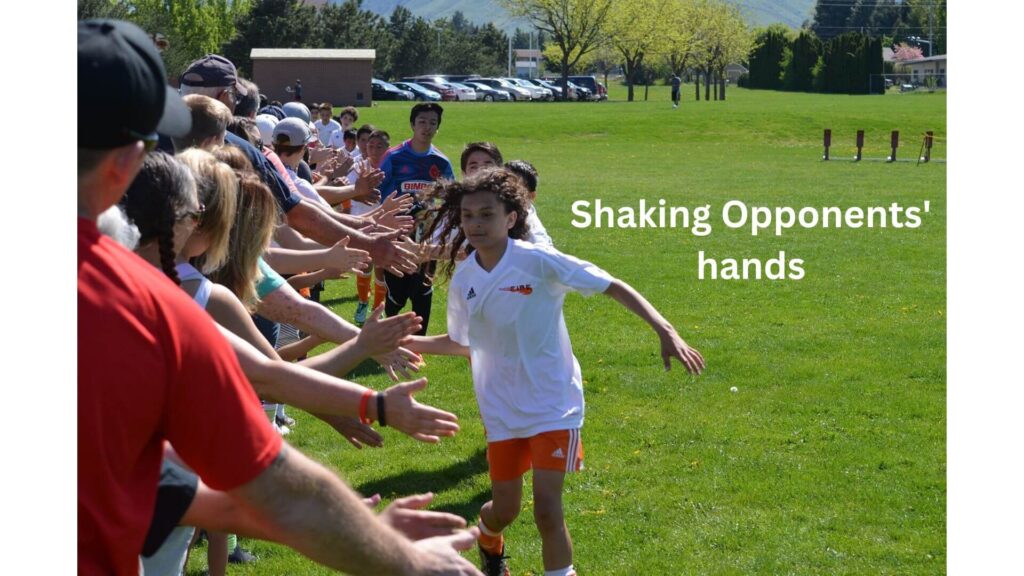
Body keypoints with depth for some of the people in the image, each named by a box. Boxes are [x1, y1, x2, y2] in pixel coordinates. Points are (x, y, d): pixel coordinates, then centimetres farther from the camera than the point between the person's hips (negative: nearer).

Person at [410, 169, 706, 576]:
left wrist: (666, 332, -22)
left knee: (547, 508, -15)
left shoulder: (538, 261, -16)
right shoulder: (463, 278, -2)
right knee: (504, 509, 12)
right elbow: (460, 342, 15)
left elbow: (614, 287, -14)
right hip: (502, 409, 4)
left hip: (553, 405, -4)